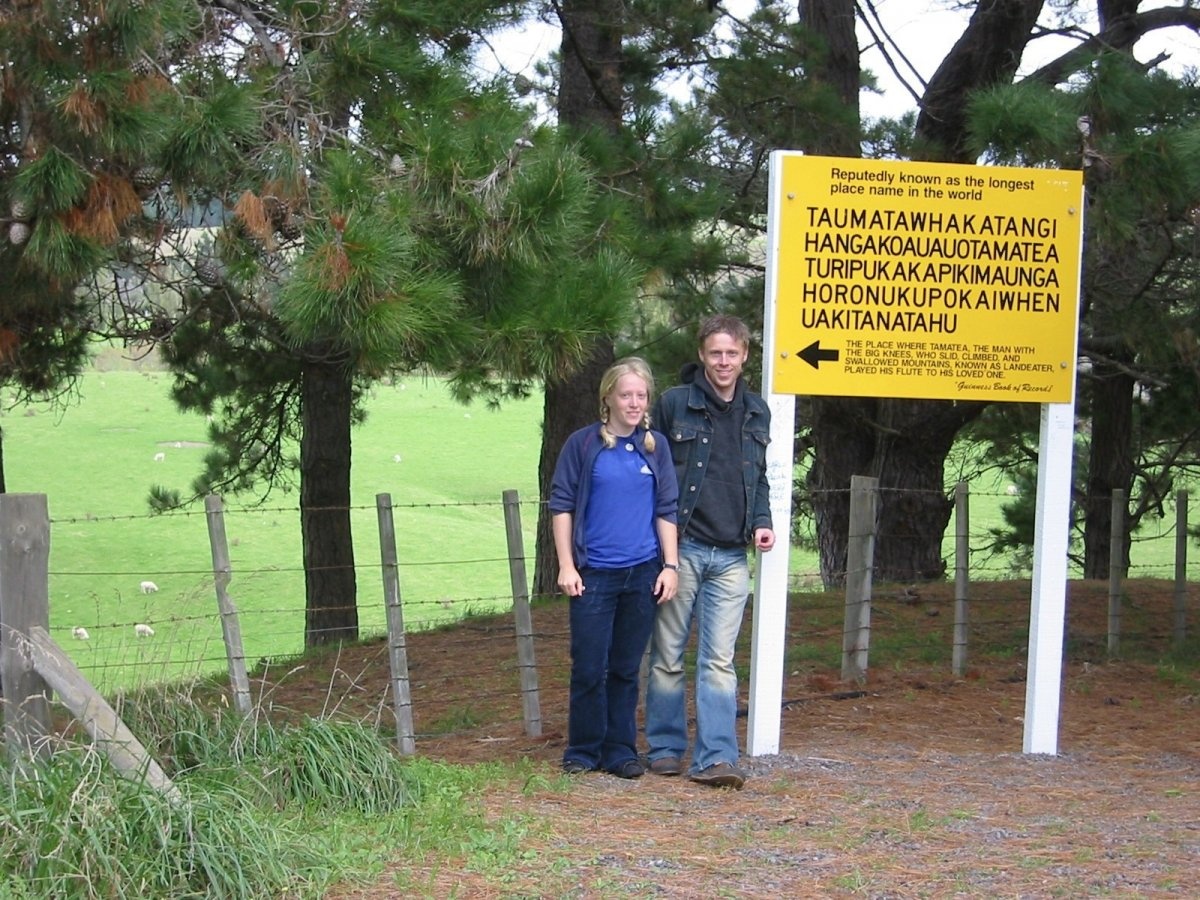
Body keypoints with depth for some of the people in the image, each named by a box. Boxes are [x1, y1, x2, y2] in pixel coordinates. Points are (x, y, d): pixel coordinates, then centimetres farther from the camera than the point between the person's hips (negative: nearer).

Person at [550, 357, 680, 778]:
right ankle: (583, 750, 12)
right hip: (594, 573, -2)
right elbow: (561, 506, 0)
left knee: (627, 668, 8)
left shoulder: (656, 447, 7)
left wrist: (670, 565, 4)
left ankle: (620, 750, 17)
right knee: (589, 668, -1)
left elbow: (667, 510, 10)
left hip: (642, 573, 2)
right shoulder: (583, 444, -1)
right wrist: (566, 566, -5)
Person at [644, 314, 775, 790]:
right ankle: (665, 749, 16)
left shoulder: (756, 413, 12)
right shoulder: (673, 404, -2)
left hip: (730, 557, 3)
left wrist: (762, 521, 6)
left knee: (719, 660, -1)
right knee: (668, 656, 5)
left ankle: (715, 757, -3)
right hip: (680, 549, -3)